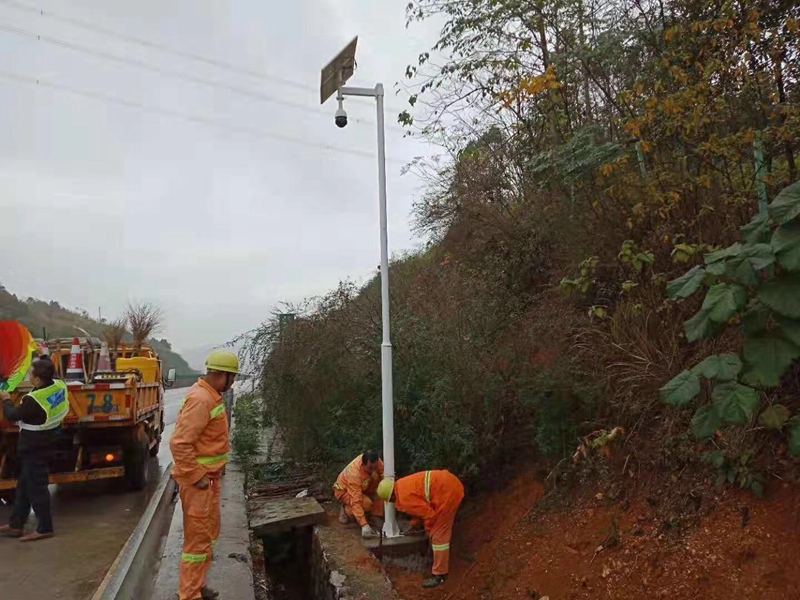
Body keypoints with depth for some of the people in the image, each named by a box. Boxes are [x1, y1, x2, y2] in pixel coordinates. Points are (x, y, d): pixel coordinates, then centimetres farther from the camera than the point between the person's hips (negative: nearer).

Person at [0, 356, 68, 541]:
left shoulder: (33, 400, -30)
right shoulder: (60, 385, -9)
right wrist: (44, 363, 16)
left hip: (34, 446, -9)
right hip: (46, 441, 9)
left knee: (36, 486, 3)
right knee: (24, 483, 20)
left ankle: (44, 528, 13)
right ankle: (15, 524, 31)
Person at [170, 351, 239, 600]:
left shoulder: (211, 396, 7)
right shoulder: (200, 399, -24)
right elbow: (179, 443, -29)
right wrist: (197, 478, -23)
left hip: (209, 476, 10)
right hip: (199, 480, -10)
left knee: (208, 534, 21)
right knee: (198, 539, 2)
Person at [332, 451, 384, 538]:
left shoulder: (374, 461, -27)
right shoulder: (354, 474, -41)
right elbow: (355, 502, -43)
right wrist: (364, 525, -47)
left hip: (362, 488, 6)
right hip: (344, 490, -6)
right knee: (366, 503, -31)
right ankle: (346, 509, -4)